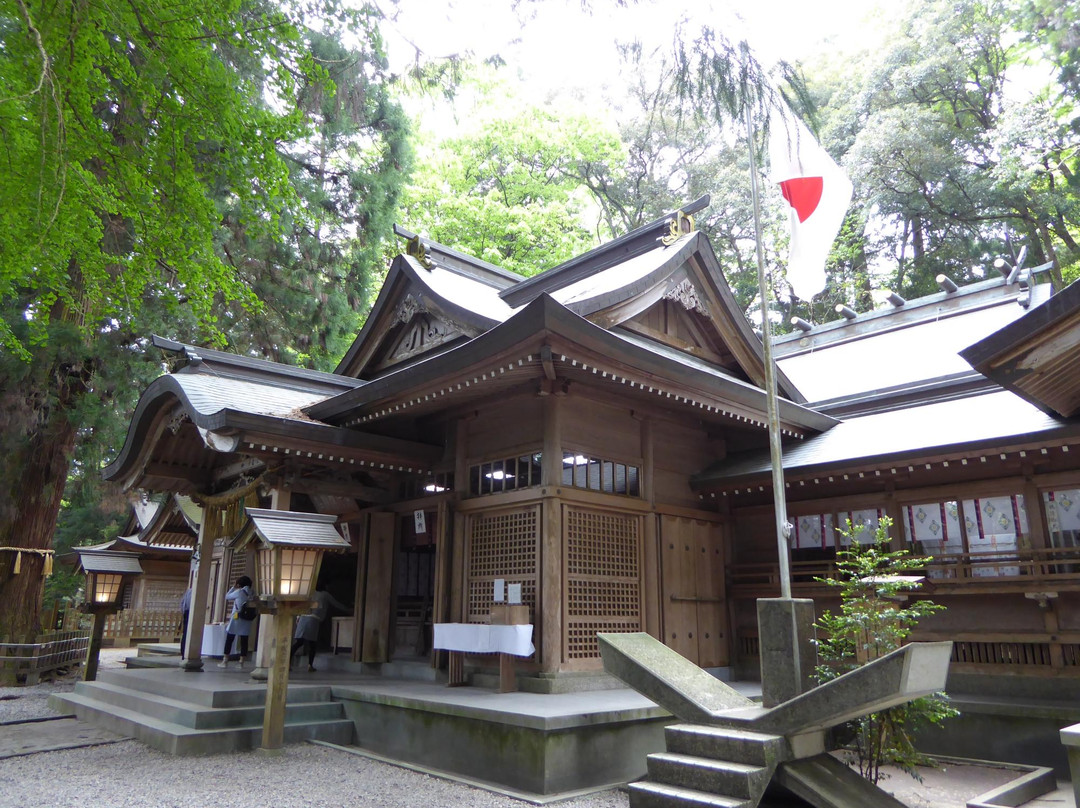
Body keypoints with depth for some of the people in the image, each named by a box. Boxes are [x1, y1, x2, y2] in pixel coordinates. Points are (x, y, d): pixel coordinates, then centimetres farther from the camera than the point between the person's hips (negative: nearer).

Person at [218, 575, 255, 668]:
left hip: (236, 618, -4)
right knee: (244, 641, 4)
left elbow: (227, 596, 6)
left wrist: (233, 587, 13)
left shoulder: (239, 592, -7)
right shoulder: (252, 593, 6)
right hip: (247, 621, 4)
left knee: (229, 640, 6)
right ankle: (241, 662, 3)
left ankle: (225, 661, 7)